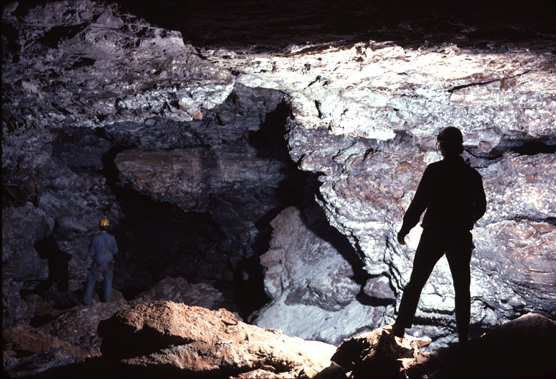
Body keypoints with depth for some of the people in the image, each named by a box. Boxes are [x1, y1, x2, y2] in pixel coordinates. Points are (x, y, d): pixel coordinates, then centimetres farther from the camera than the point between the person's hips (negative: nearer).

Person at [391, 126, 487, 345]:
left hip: (433, 236, -2)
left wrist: (405, 229, -2)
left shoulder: (434, 171, -13)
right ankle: (463, 335, 19)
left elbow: (419, 203, -14)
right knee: (462, 287, 15)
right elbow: (480, 208, 10)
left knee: (416, 282, 12)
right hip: (461, 238, 2)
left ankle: (401, 327, 17)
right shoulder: (473, 175, -3)